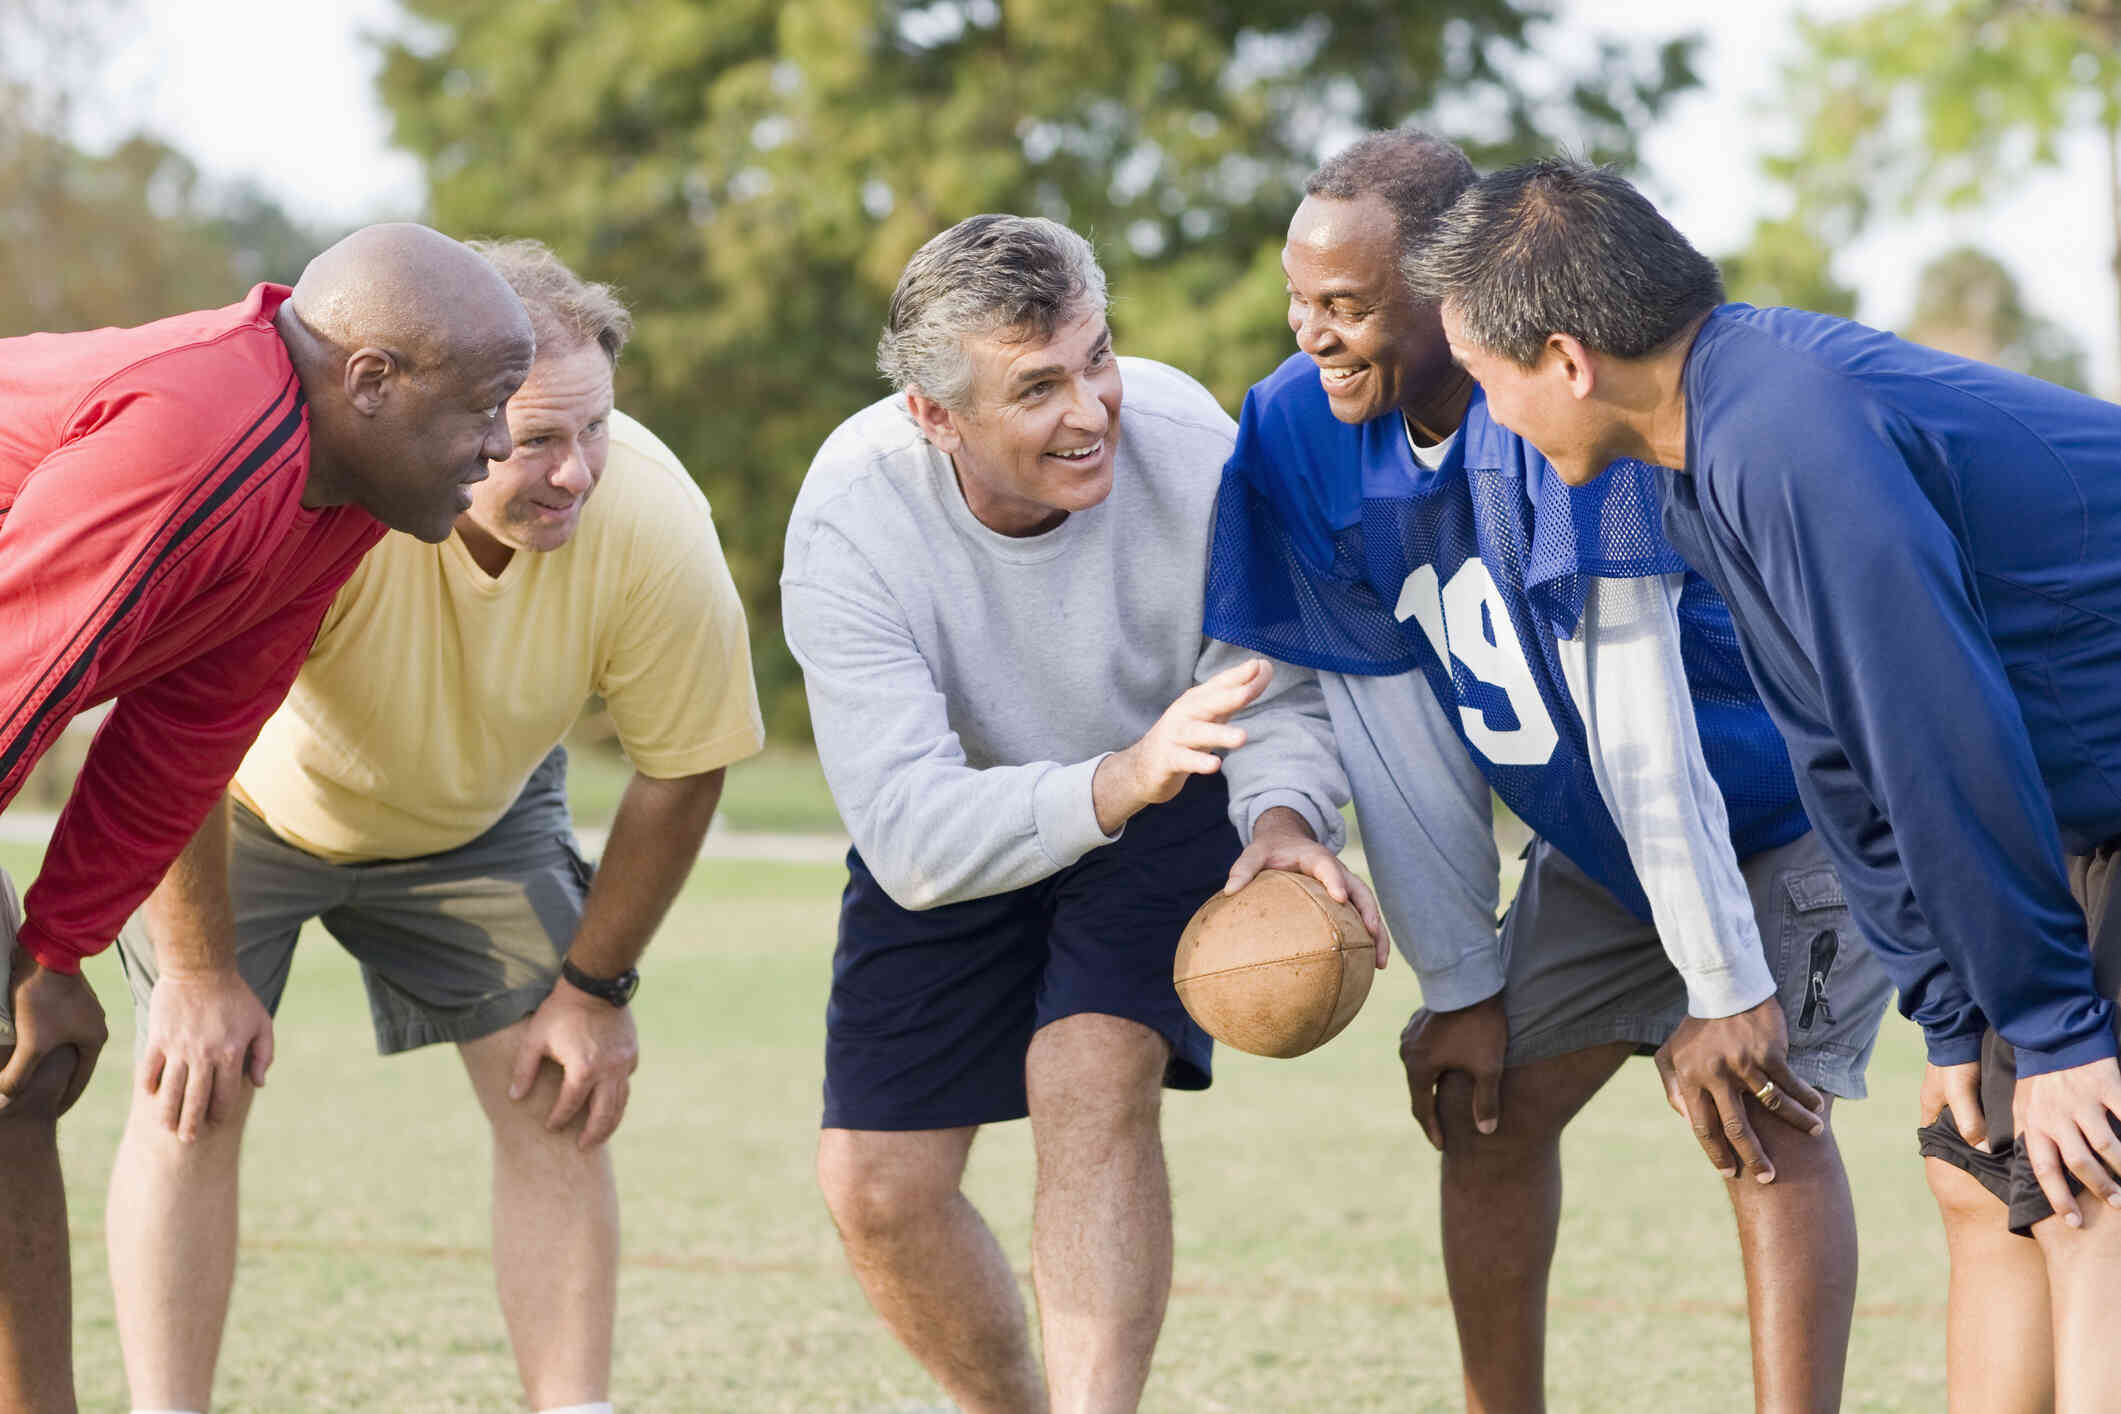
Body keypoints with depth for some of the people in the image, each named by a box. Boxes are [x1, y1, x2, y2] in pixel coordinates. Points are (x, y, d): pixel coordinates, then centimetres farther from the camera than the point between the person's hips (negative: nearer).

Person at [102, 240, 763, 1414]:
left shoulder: (651, 518, -30)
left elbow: (679, 768, -13)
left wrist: (594, 985, -8)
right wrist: (201, 971, -22)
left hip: (476, 816, 3)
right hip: (247, 797, -2)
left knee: (558, 1102, -7)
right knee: (192, 1087, -14)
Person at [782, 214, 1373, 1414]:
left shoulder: (1185, 441, -29)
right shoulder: (850, 525, -31)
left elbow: (1276, 695, -17)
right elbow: (911, 836, -37)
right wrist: (1114, 783, -54)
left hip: (1169, 816, -1)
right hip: (957, 832, 1)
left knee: (1096, 1078, -26)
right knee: (877, 1188, 0)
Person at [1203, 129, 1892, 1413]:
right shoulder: (1303, 432, -13)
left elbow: (1637, 722, -32)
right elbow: (1400, 733, -6)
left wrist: (1726, 989, -28)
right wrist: (1458, 989, -4)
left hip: (1788, 810, -7)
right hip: (1601, 842, 7)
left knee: (1761, 1121, -19)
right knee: (1488, 1109, 3)